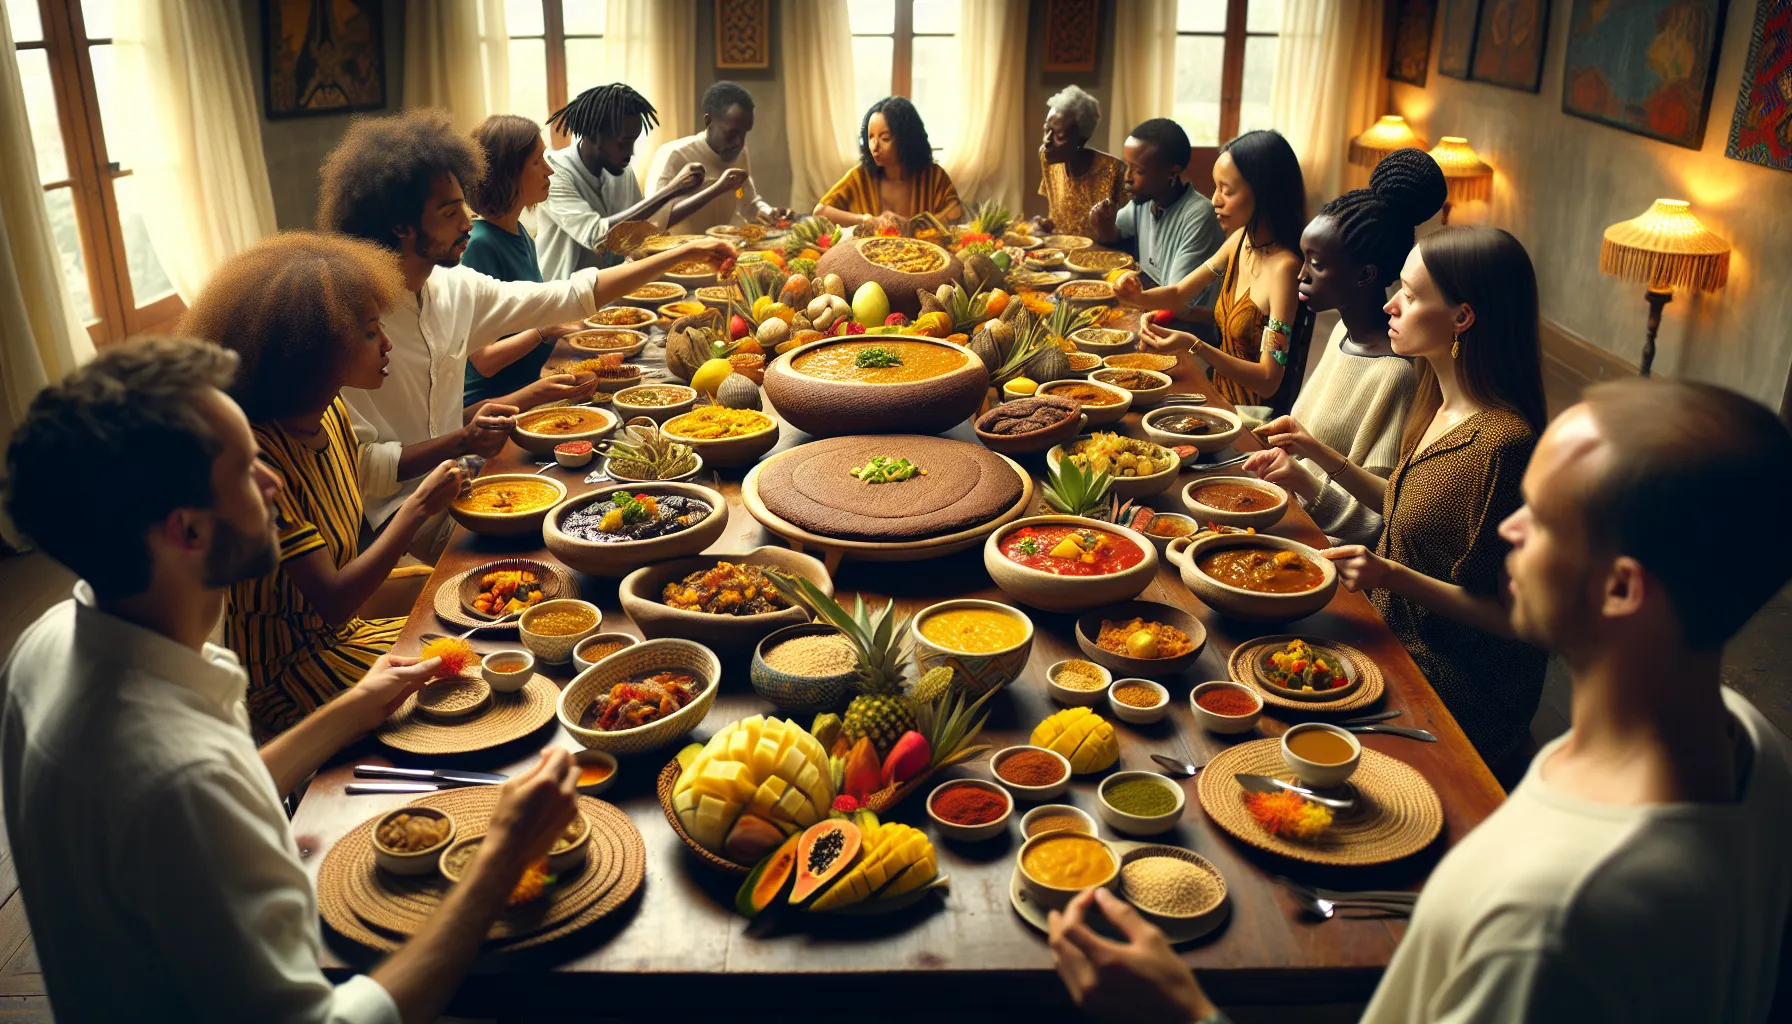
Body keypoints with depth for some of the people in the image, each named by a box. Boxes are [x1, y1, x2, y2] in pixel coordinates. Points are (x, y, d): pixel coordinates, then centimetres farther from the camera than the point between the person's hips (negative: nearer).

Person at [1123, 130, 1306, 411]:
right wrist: (1139, 296, -6)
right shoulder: (1240, 240, 2)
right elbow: (1179, 294, 15)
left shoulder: (1284, 268, -23)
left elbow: (1268, 381, -24)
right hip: (1222, 399, 7)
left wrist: (1194, 345, -33)